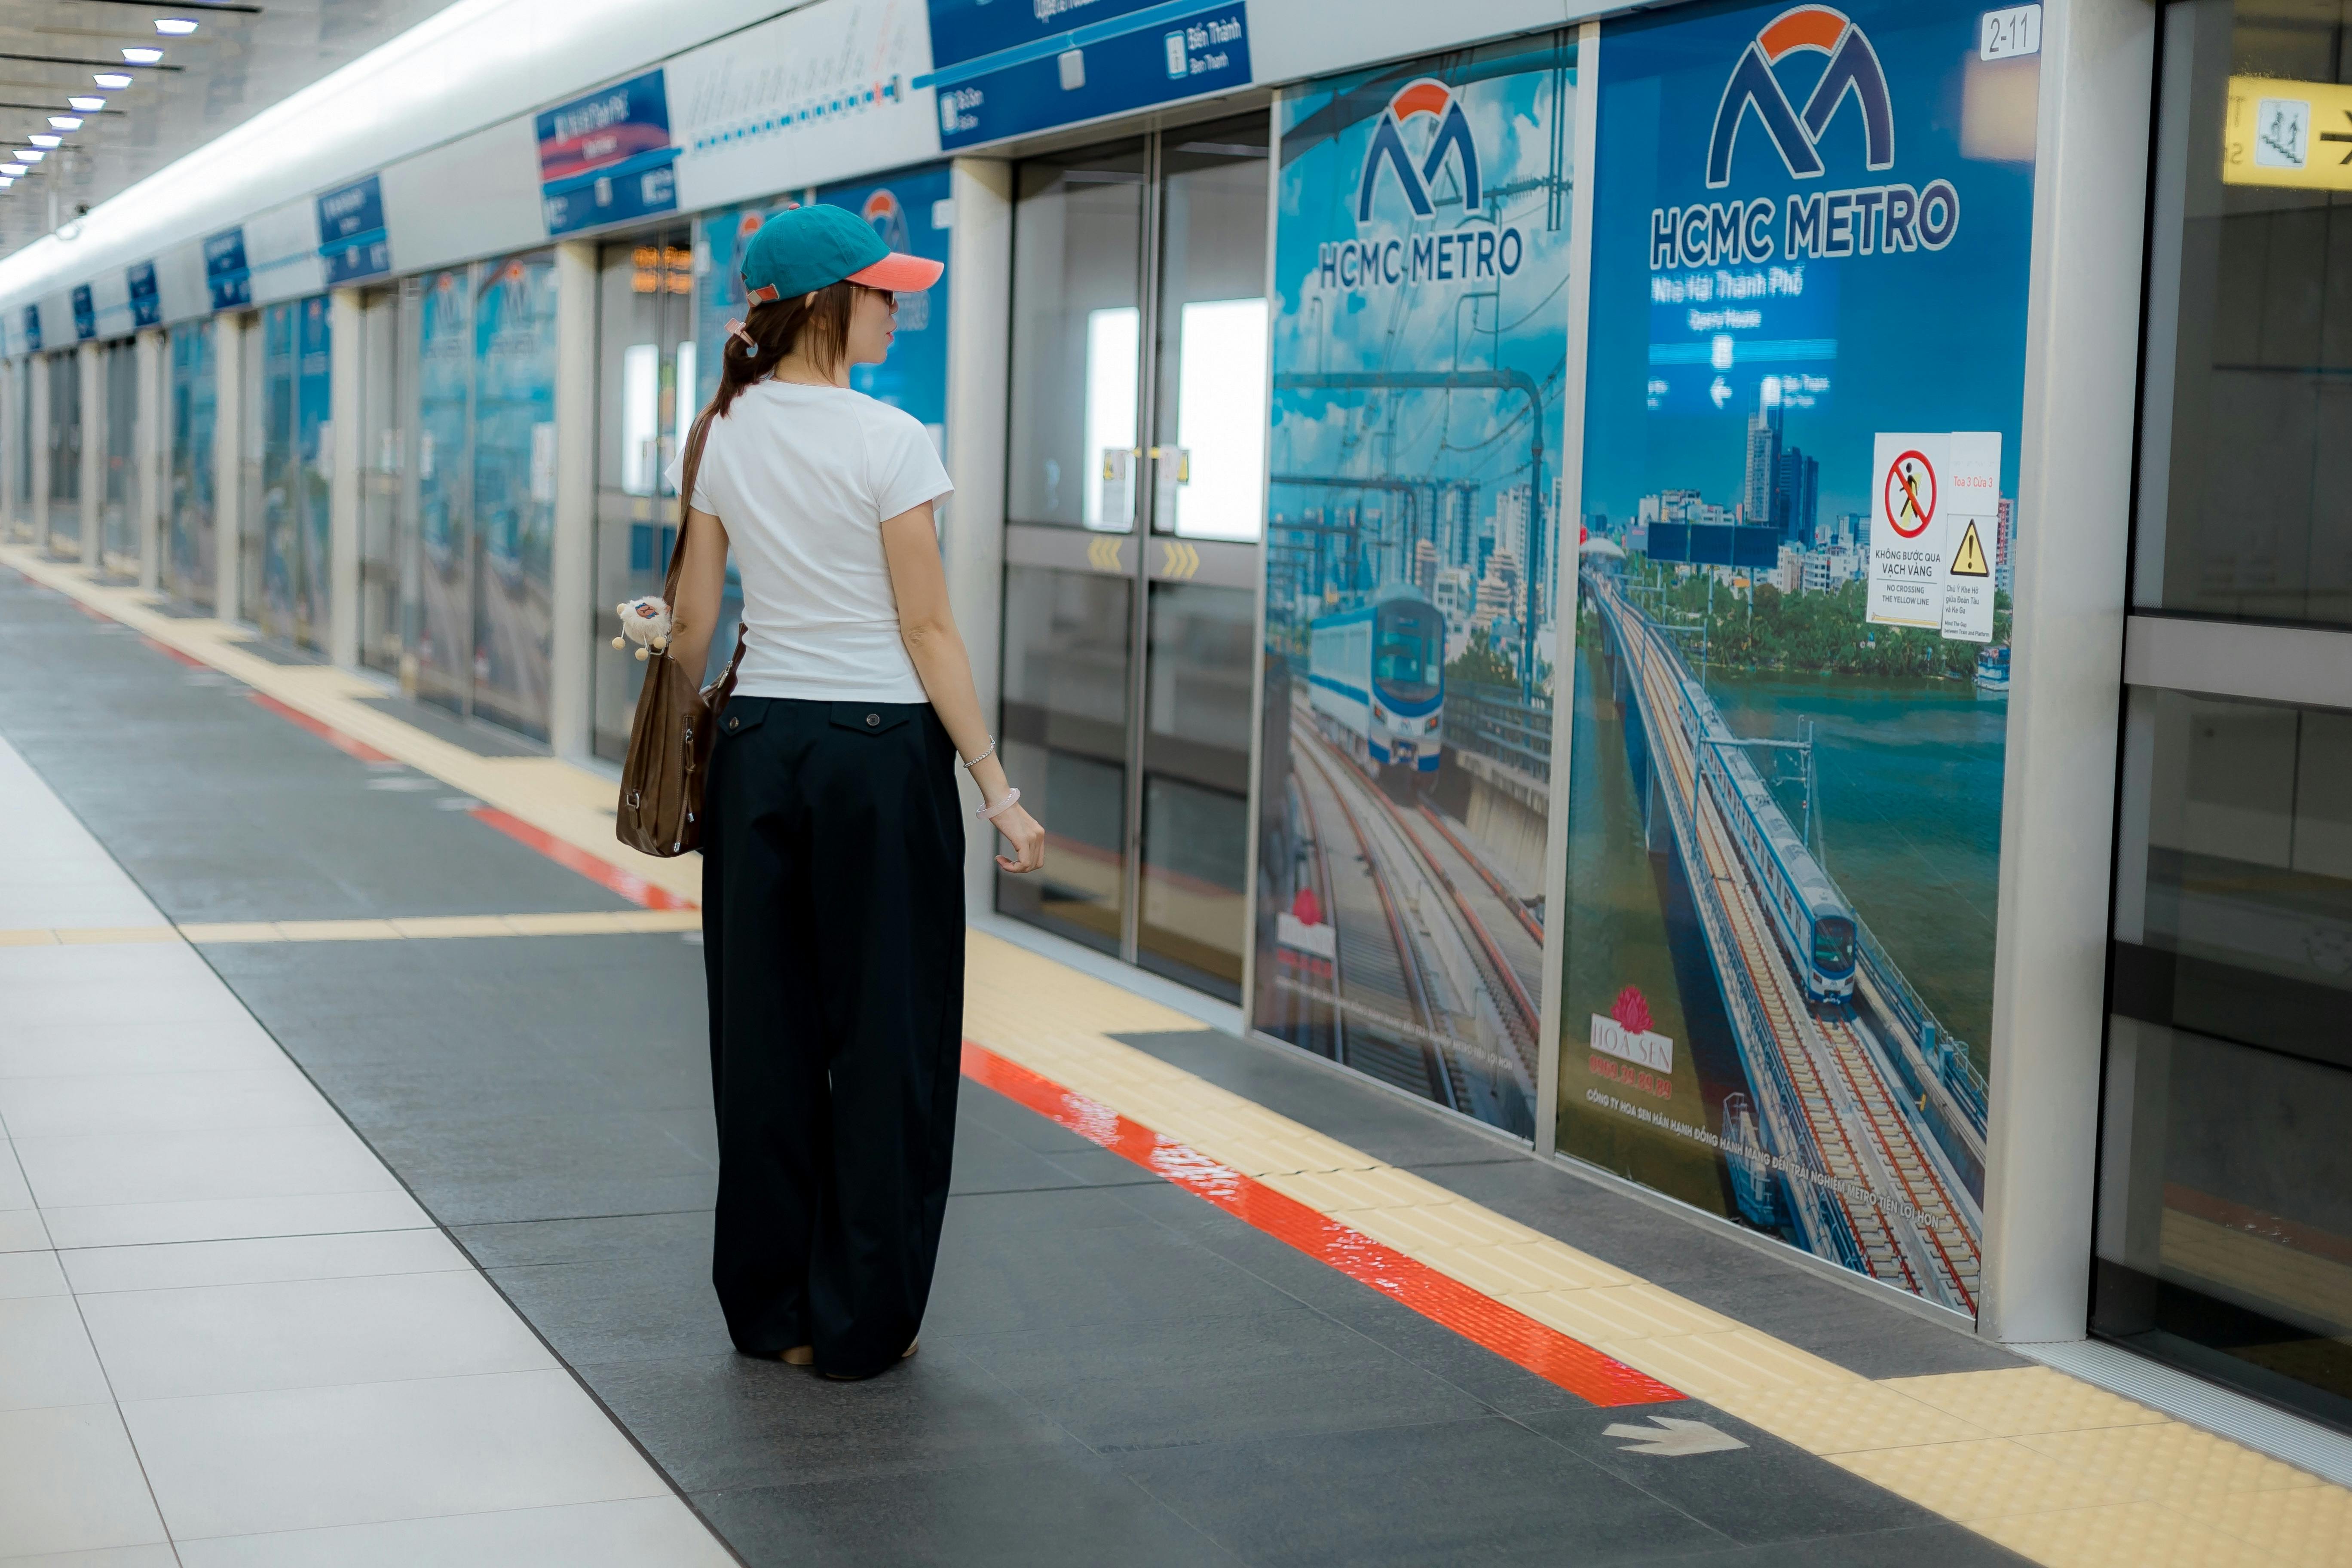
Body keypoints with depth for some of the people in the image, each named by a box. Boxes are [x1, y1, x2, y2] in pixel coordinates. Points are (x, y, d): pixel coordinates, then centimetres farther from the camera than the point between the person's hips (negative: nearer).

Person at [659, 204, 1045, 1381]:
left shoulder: (718, 439, 4)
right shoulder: (887, 443, -12)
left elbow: (692, 620, 8)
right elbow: (927, 632, -13)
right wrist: (998, 791, -9)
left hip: (757, 742, 6)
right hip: (881, 749, -5)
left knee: (765, 1030, 12)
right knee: (885, 1033, 4)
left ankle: (771, 1309, 21)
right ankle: (859, 1322, 10)